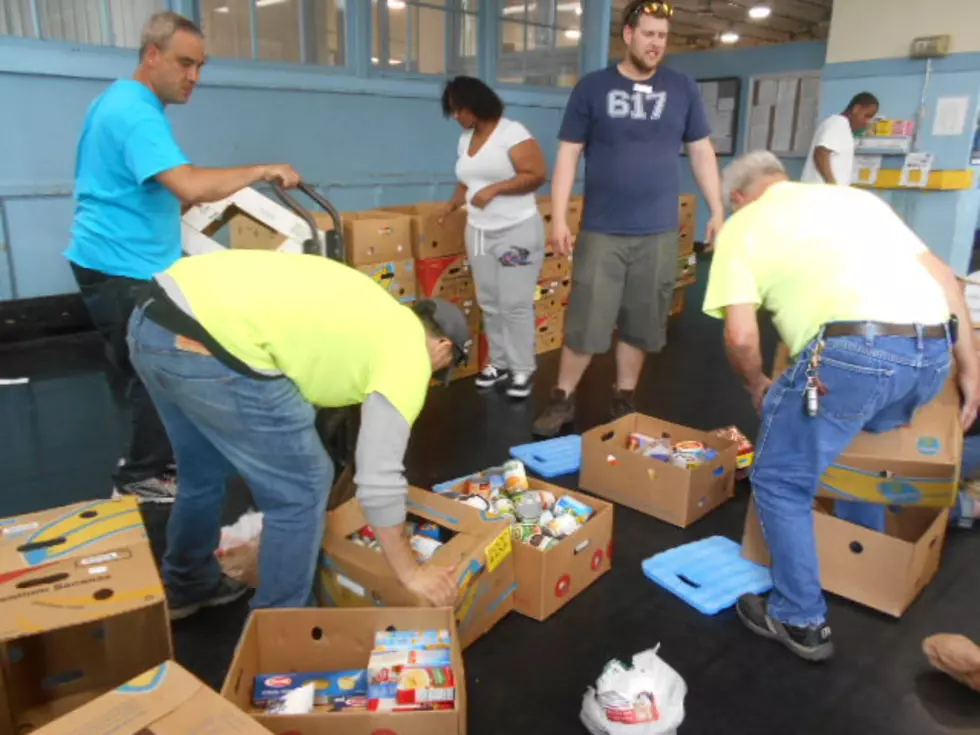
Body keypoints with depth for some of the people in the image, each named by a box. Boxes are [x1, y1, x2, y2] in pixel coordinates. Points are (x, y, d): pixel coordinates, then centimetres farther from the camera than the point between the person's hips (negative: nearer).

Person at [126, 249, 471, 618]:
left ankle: (187, 586, 51)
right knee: (302, 488, 10)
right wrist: (410, 573, 12)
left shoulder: (372, 310, 27)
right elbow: (379, 477, 0)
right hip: (213, 346, -10)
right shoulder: (409, 352, 3)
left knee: (204, 473, 30)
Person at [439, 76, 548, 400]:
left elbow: (537, 174, -17)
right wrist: (453, 203, 5)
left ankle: (522, 370, 5)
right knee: (490, 303, 10)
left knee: (515, 303, -6)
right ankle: (500, 362, 22)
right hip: (478, 233, 7)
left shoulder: (512, 133, -11)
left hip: (517, 231, -7)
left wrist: (495, 188, -22)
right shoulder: (465, 139, 11)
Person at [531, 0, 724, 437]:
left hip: (659, 232, 2)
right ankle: (562, 400, 15)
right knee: (584, 320, -1)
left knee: (642, 323, 8)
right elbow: (568, 155, 1)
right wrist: (558, 217, -6)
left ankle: (623, 401, 24)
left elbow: (701, 152, 12)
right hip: (601, 231, -2)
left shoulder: (682, 88, 7)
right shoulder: (592, 87, 2)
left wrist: (717, 210, 7)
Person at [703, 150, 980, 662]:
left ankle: (801, 622, 21)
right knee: (854, 439, 35)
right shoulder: (854, 196, 29)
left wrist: (757, 386, 21)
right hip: (932, 352, 7)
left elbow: (741, 336, 1)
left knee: (781, 481, 13)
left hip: (854, 351, -7)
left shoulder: (742, 224, 13)